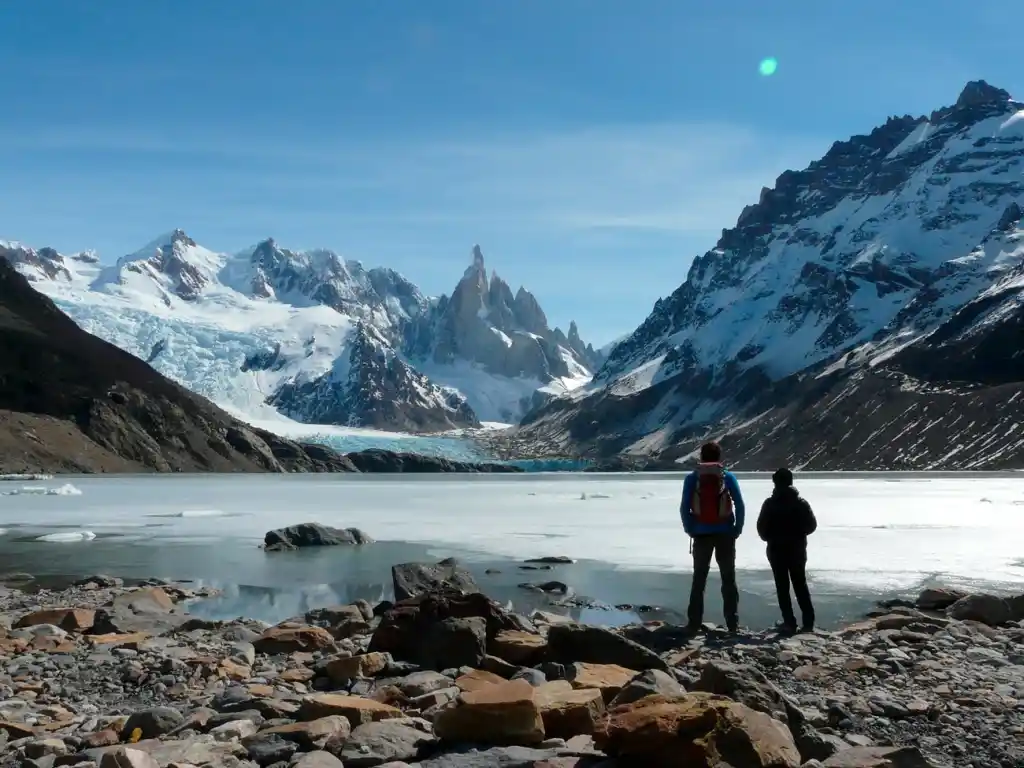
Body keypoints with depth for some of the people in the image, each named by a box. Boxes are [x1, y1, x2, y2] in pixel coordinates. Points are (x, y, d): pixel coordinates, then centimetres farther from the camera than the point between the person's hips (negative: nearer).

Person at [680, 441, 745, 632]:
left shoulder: (692, 478, 0)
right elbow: (739, 505, -6)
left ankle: (694, 622, 6)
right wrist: (737, 529, 1)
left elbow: (684, 508, -5)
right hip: (725, 533, 0)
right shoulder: (728, 477, -1)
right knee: (728, 579, 8)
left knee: (699, 579, 9)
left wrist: (690, 530, 4)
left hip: (701, 534, 0)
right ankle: (733, 623, 6)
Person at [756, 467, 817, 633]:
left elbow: (761, 527, -8)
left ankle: (789, 622, 0)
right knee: (800, 585, 12)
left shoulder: (769, 504, -8)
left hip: (776, 550, -2)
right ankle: (808, 622, 7)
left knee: (782, 587, 4)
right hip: (797, 549, 2)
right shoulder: (801, 502, -2)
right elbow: (811, 525, -1)